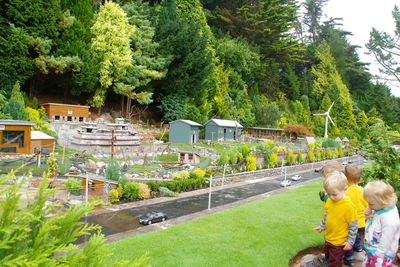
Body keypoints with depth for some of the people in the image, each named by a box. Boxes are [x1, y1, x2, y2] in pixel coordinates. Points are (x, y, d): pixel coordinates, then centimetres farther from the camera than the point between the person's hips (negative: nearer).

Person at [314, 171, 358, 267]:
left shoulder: (348, 206, -25)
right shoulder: (329, 201, -5)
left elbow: (353, 226, -19)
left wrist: (350, 241, -15)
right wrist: (321, 226, 15)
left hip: (339, 243, -6)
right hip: (328, 239, 7)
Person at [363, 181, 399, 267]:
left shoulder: (389, 219, -32)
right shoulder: (381, 208, -5)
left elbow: (386, 240, -26)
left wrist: (379, 255, -17)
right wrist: (370, 215, -8)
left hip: (381, 255, -9)